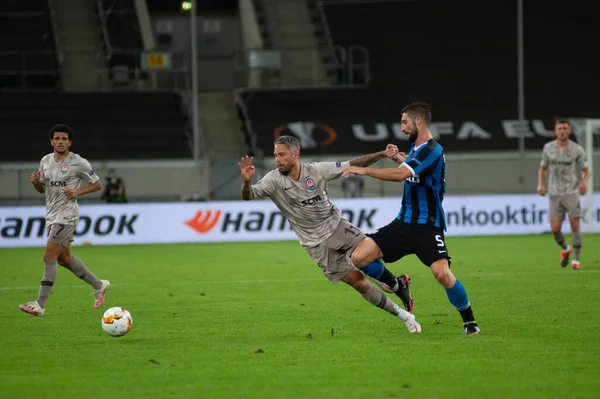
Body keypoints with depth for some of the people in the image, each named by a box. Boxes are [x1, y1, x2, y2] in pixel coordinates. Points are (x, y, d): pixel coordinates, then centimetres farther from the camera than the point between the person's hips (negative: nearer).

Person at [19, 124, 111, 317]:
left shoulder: (78, 162, -9)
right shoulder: (46, 161, 9)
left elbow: (97, 184, -1)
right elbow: (42, 189, 19)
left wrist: (77, 191, -16)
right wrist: (35, 181, -4)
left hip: (66, 215, -8)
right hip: (51, 214, 8)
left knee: (49, 257, -14)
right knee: (64, 258, 15)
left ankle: (39, 304, -13)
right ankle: (99, 285, 34)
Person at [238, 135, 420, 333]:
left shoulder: (317, 170, -7)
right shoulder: (274, 180, -11)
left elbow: (352, 165, -1)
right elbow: (248, 196, -22)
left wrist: (382, 154, -8)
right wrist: (246, 181, -44)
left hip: (337, 226, 1)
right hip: (317, 245, -1)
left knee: (371, 257, -22)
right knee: (358, 282, -5)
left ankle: (398, 285, 10)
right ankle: (403, 315, 9)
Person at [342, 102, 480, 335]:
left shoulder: (432, 151, -17)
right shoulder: (415, 147, 11)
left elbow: (401, 174, -30)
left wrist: (365, 171, -26)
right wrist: (399, 157, 17)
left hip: (427, 226, -8)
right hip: (404, 222, 8)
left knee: (442, 273, -26)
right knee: (358, 257, -5)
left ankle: (469, 322, -5)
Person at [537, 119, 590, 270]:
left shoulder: (577, 149, 0)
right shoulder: (548, 148, 6)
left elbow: (586, 170, 7)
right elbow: (543, 169, 17)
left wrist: (584, 182, -15)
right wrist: (541, 184, -1)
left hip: (571, 192, -2)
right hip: (554, 194, 2)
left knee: (575, 224, -9)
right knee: (555, 229, -3)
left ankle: (576, 259, 4)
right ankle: (566, 249, 27)